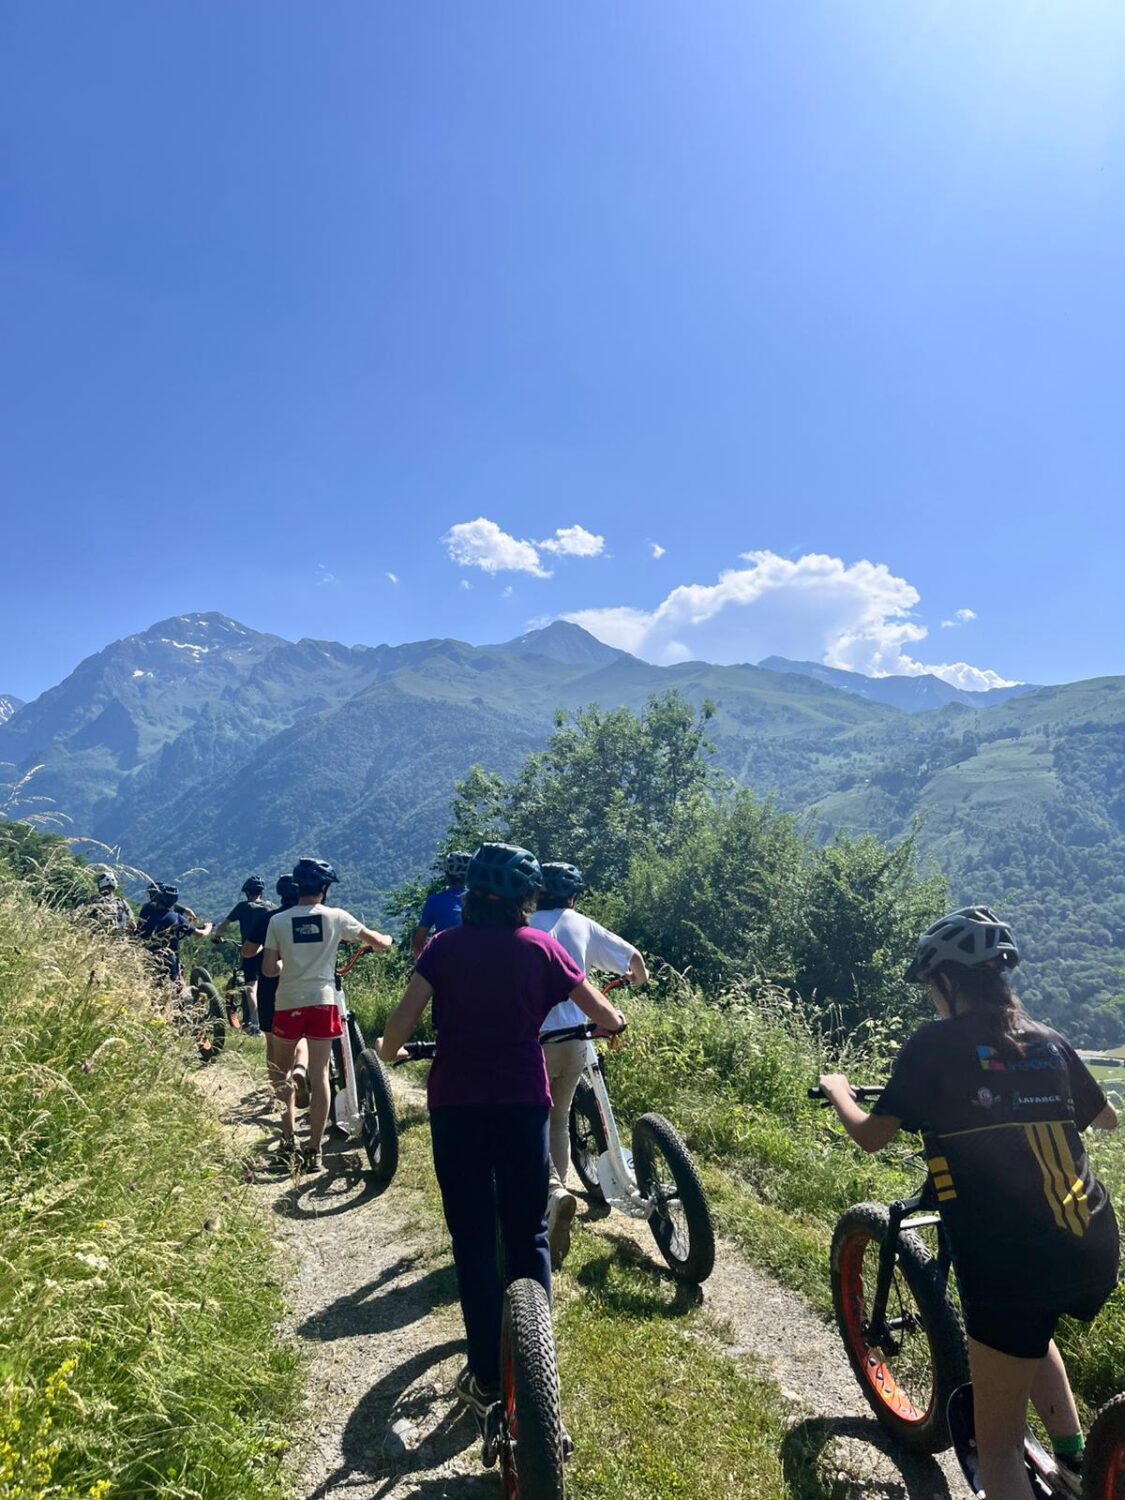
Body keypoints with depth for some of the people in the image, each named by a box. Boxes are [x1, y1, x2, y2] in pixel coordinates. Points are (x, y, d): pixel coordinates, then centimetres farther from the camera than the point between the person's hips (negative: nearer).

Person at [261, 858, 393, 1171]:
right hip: (322, 1002, -1)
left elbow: (268, 970, -2)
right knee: (319, 1075, 4)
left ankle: (289, 1141, 14)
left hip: (288, 1003, 1)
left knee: (282, 1072, 19)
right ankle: (314, 1152, 7)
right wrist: (387, 939, 27)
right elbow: (378, 942, 4)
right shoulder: (336, 917, -3)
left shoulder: (278, 921, -1)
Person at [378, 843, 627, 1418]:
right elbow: (603, 1015, -1)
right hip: (523, 1101, 0)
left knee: (473, 1240, 12)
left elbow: (402, 1020, -11)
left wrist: (387, 1051, 10)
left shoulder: (444, 946, -3)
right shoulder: (540, 947, -3)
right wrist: (614, 1023, 22)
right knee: (528, 1235, 17)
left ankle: (487, 1376, 17)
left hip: (455, 1104, 0)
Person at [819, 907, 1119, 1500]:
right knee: (1029, 1333, 38)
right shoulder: (1046, 1040, 9)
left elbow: (870, 1135, -1)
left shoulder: (936, 1044, -6)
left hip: (1010, 1262, -6)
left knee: (998, 1442, 11)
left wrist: (836, 1090, 18)